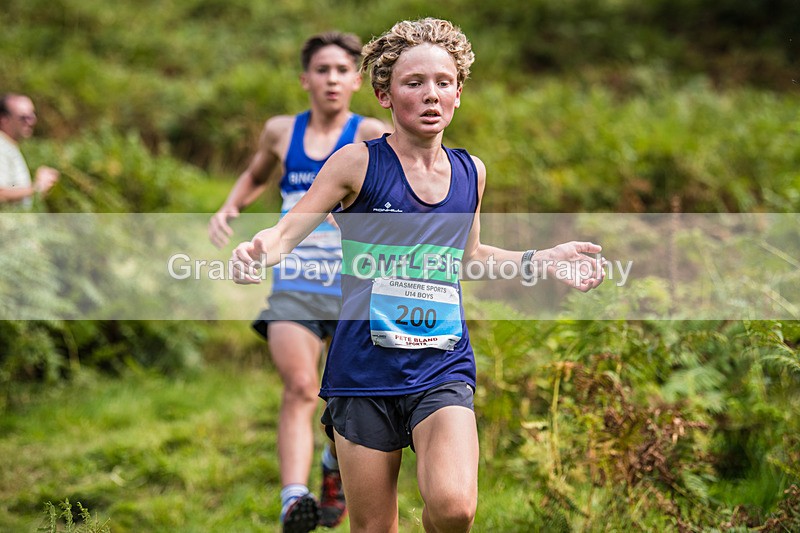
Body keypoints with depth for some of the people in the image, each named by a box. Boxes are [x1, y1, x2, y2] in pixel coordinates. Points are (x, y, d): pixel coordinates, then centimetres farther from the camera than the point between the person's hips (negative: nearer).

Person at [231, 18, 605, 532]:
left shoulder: (472, 172, 8)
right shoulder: (358, 162, -4)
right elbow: (287, 231, -5)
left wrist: (540, 260, 13)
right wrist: (258, 251, -28)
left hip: (442, 370, 2)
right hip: (366, 371, -2)